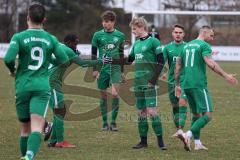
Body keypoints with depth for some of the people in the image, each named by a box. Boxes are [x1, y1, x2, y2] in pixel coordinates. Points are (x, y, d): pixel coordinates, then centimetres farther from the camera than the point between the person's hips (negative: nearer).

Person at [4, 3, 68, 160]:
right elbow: (63, 60, 6)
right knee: (36, 128, -12)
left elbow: (8, 59, -15)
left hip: (22, 87, 0)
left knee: (25, 128, 15)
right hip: (42, 87, 0)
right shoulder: (51, 39, 5)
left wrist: (13, 70, 6)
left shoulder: (19, 37, -3)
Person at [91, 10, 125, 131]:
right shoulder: (98, 35, 2)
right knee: (103, 95, 4)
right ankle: (105, 123, 13)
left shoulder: (120, 36, 5)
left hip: (115, 68, 0)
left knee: (115, 94, -14)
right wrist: (94, 69, -1)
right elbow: (93, 53, 6)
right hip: (102, 68, 0)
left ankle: (113, 122, -5)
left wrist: (122, 70, 15)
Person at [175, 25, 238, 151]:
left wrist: (177, 85, 24)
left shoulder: (186, 46, 19)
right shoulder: (204, 45, -4)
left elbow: (177, 66, 19)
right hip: (199, 85, -8)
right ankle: (188, 135, -25)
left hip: (186, 85, 8)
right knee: (207, 115, -9)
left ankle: (197, 143, 12)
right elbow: (209, 63, -20)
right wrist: (225, 76, -21)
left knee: (196, 114, 16)